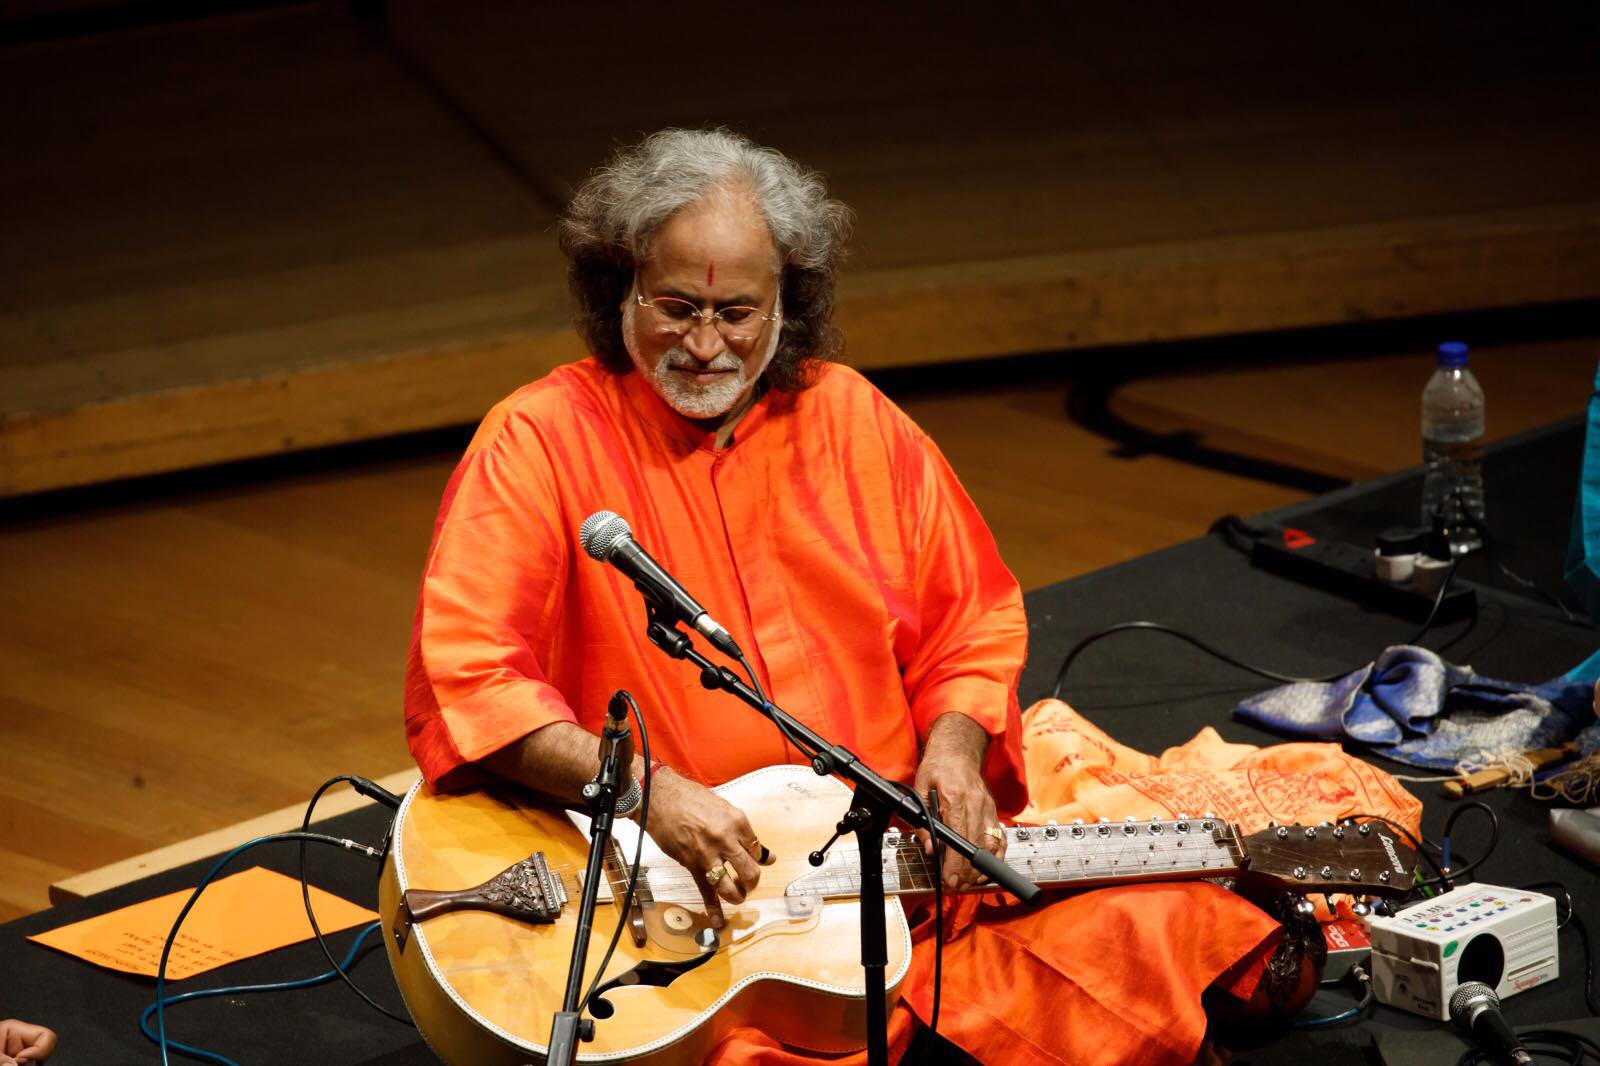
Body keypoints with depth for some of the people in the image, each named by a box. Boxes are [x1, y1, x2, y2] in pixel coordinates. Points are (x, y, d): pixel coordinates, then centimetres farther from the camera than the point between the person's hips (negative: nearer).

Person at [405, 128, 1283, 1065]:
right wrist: (648, 792, -24)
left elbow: (973, 627, 19)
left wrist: (954, 749, -2)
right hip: (679, 892, -5)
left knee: (1162, 930, -12)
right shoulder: (541, 443, -4)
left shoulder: (853, 420, 11)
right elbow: (461, 683, -14)